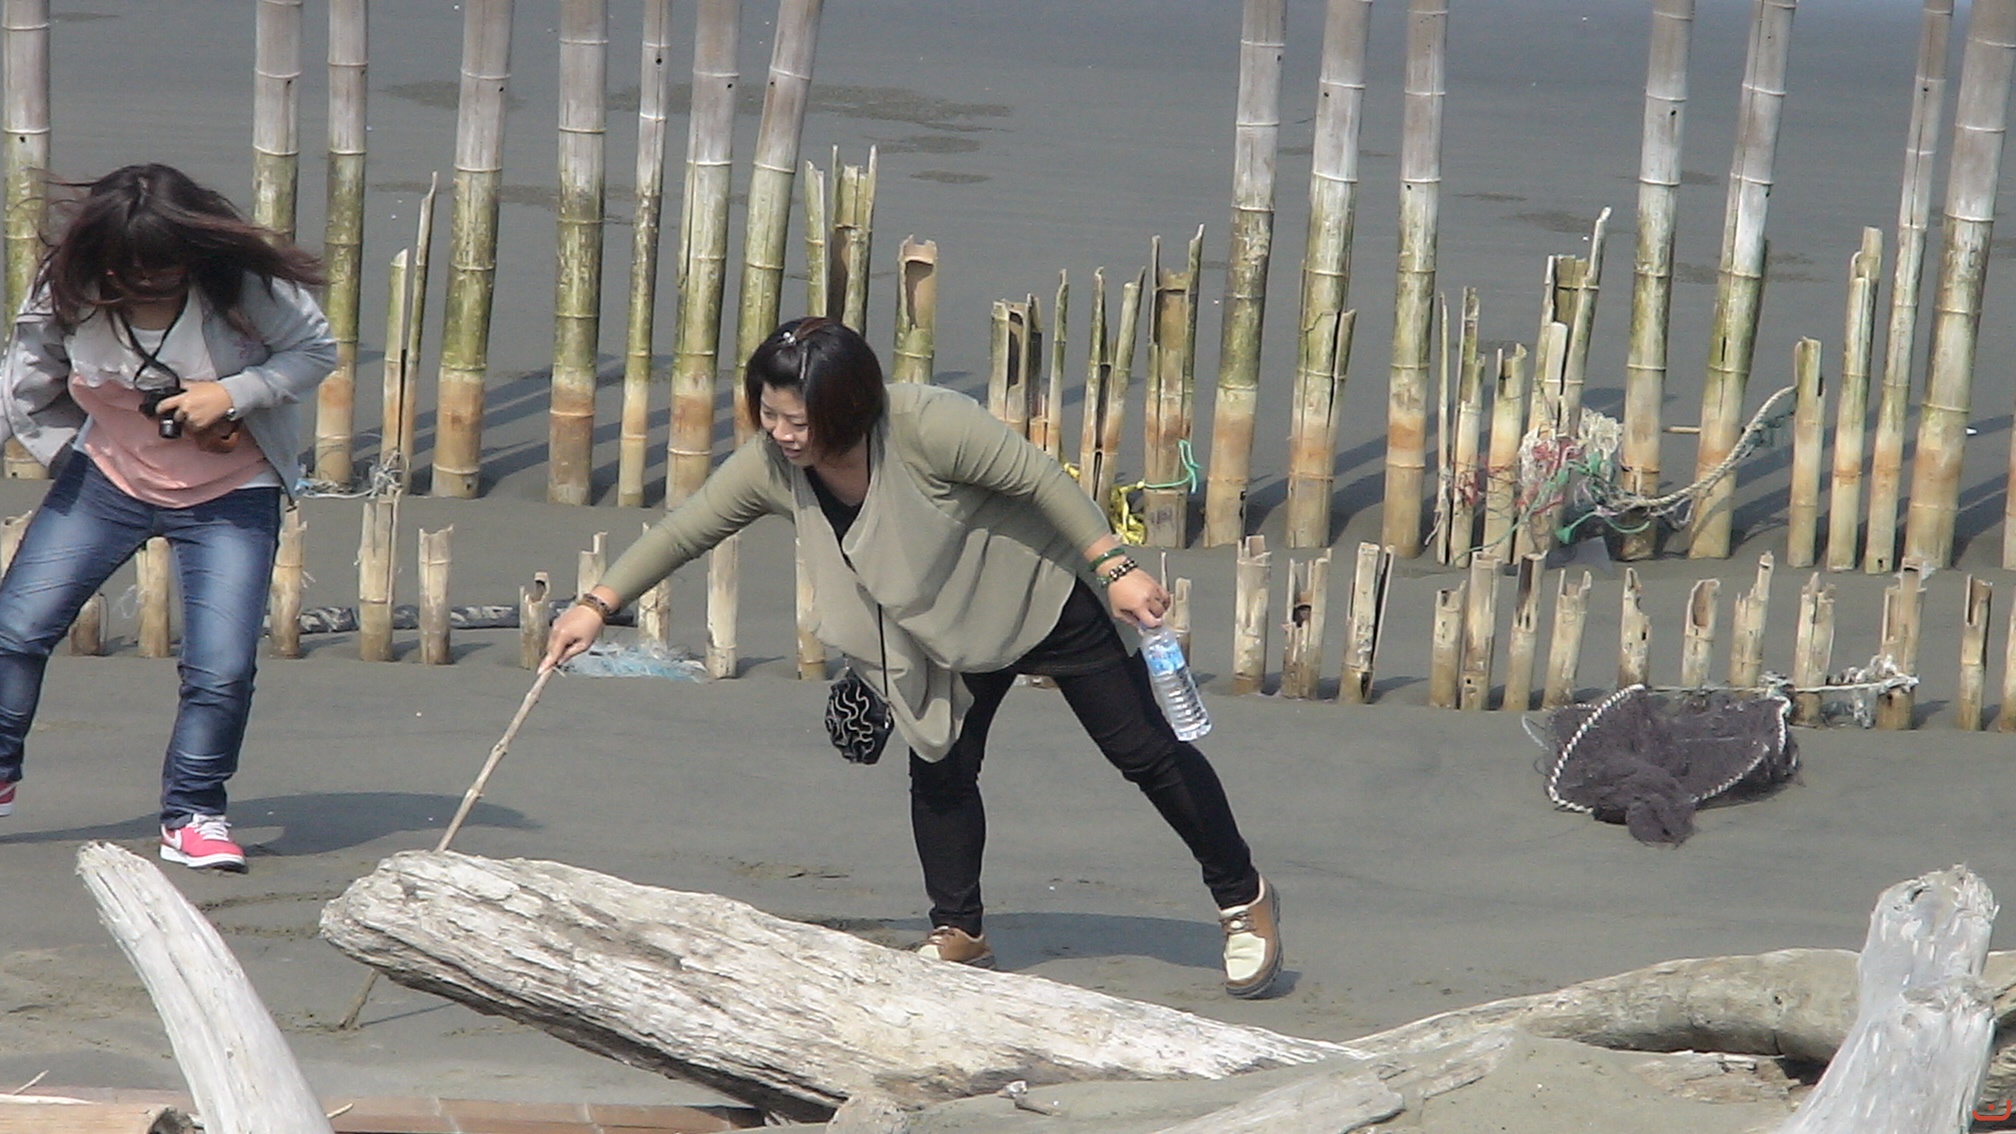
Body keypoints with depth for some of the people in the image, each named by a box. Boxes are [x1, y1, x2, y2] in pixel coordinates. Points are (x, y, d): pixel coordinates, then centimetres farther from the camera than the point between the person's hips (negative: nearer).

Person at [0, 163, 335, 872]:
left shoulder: (247, 287, -21)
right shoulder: (66, 296, -14)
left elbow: (316, 352, -10)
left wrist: (231, 394, -23)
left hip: (230, 498, -2)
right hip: (105, 482, 2)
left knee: (222, 668, -12)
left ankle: (193, 814, 9)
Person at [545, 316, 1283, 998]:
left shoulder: (925, 427, -37)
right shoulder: (770, 467, -20)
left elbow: (1039, 478, -29)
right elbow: (681, 533, -9)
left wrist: (1116, 569, -30)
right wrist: (596, 606, -15)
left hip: (1044, 593, -5)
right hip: (945, 629, 5)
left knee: (1144, 749, 1)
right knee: (939, 767, -1)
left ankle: (1244, 899, 16)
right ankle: (958, 933, 17)